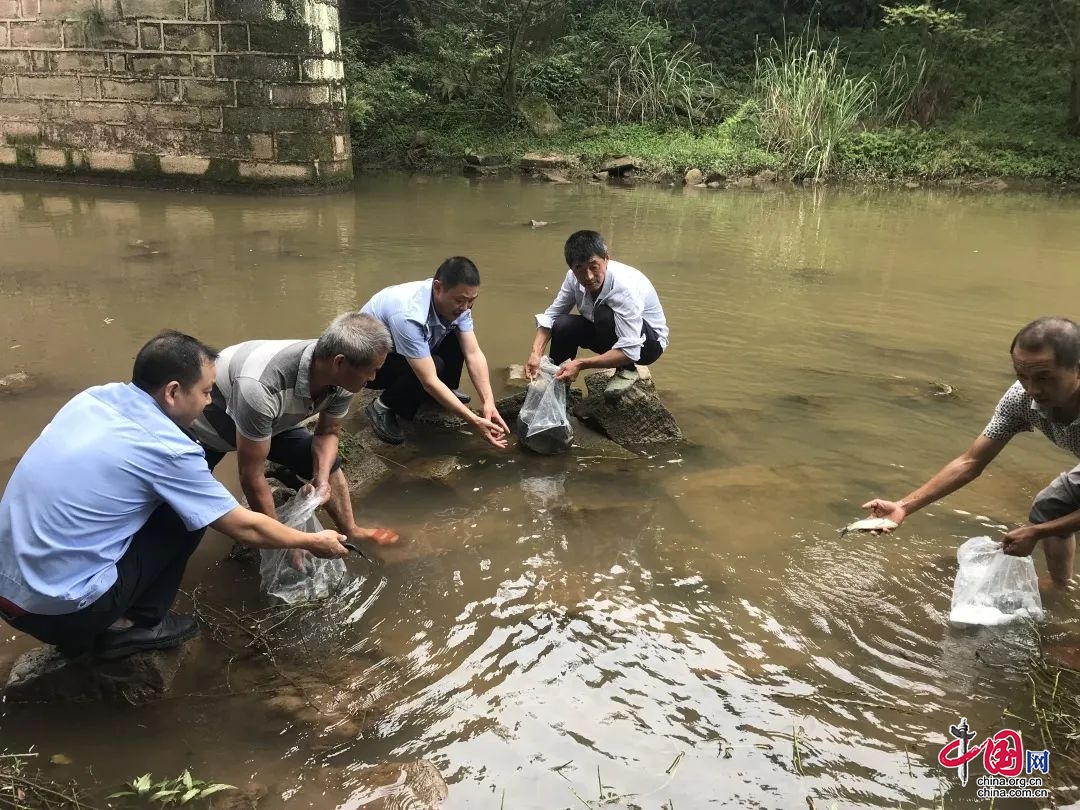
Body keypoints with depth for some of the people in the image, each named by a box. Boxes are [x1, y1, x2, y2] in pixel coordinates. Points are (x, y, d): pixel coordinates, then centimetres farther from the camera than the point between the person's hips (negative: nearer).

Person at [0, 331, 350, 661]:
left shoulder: (94, 396, 1)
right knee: (186, 516, 1)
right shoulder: (167, 449, -18)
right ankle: (131, 627, 11)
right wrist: (312, 542, 8)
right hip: (59, 608, -7)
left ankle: (79, 632, 20)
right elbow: (244, 528, -7)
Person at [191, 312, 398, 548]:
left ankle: (350, 531, 18)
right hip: (208, 424, -5)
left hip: (273, 420, 6)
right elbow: (251, 476, -35)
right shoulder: (262, 387, -46)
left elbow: (328, 432, -5)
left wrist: (322, 480, -24)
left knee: (328, 464, 2)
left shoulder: (342, 379, -25)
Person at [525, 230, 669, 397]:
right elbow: (551, 315, -9)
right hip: (612, 336, 6)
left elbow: (629, 352, -37)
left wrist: (581, 364, -43)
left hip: (647, 342, -6)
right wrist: (536, 353, -26)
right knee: (563, 325, -18)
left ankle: (626, 370, -10)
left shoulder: (625, 286, -34)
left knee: (605, 315, -33)